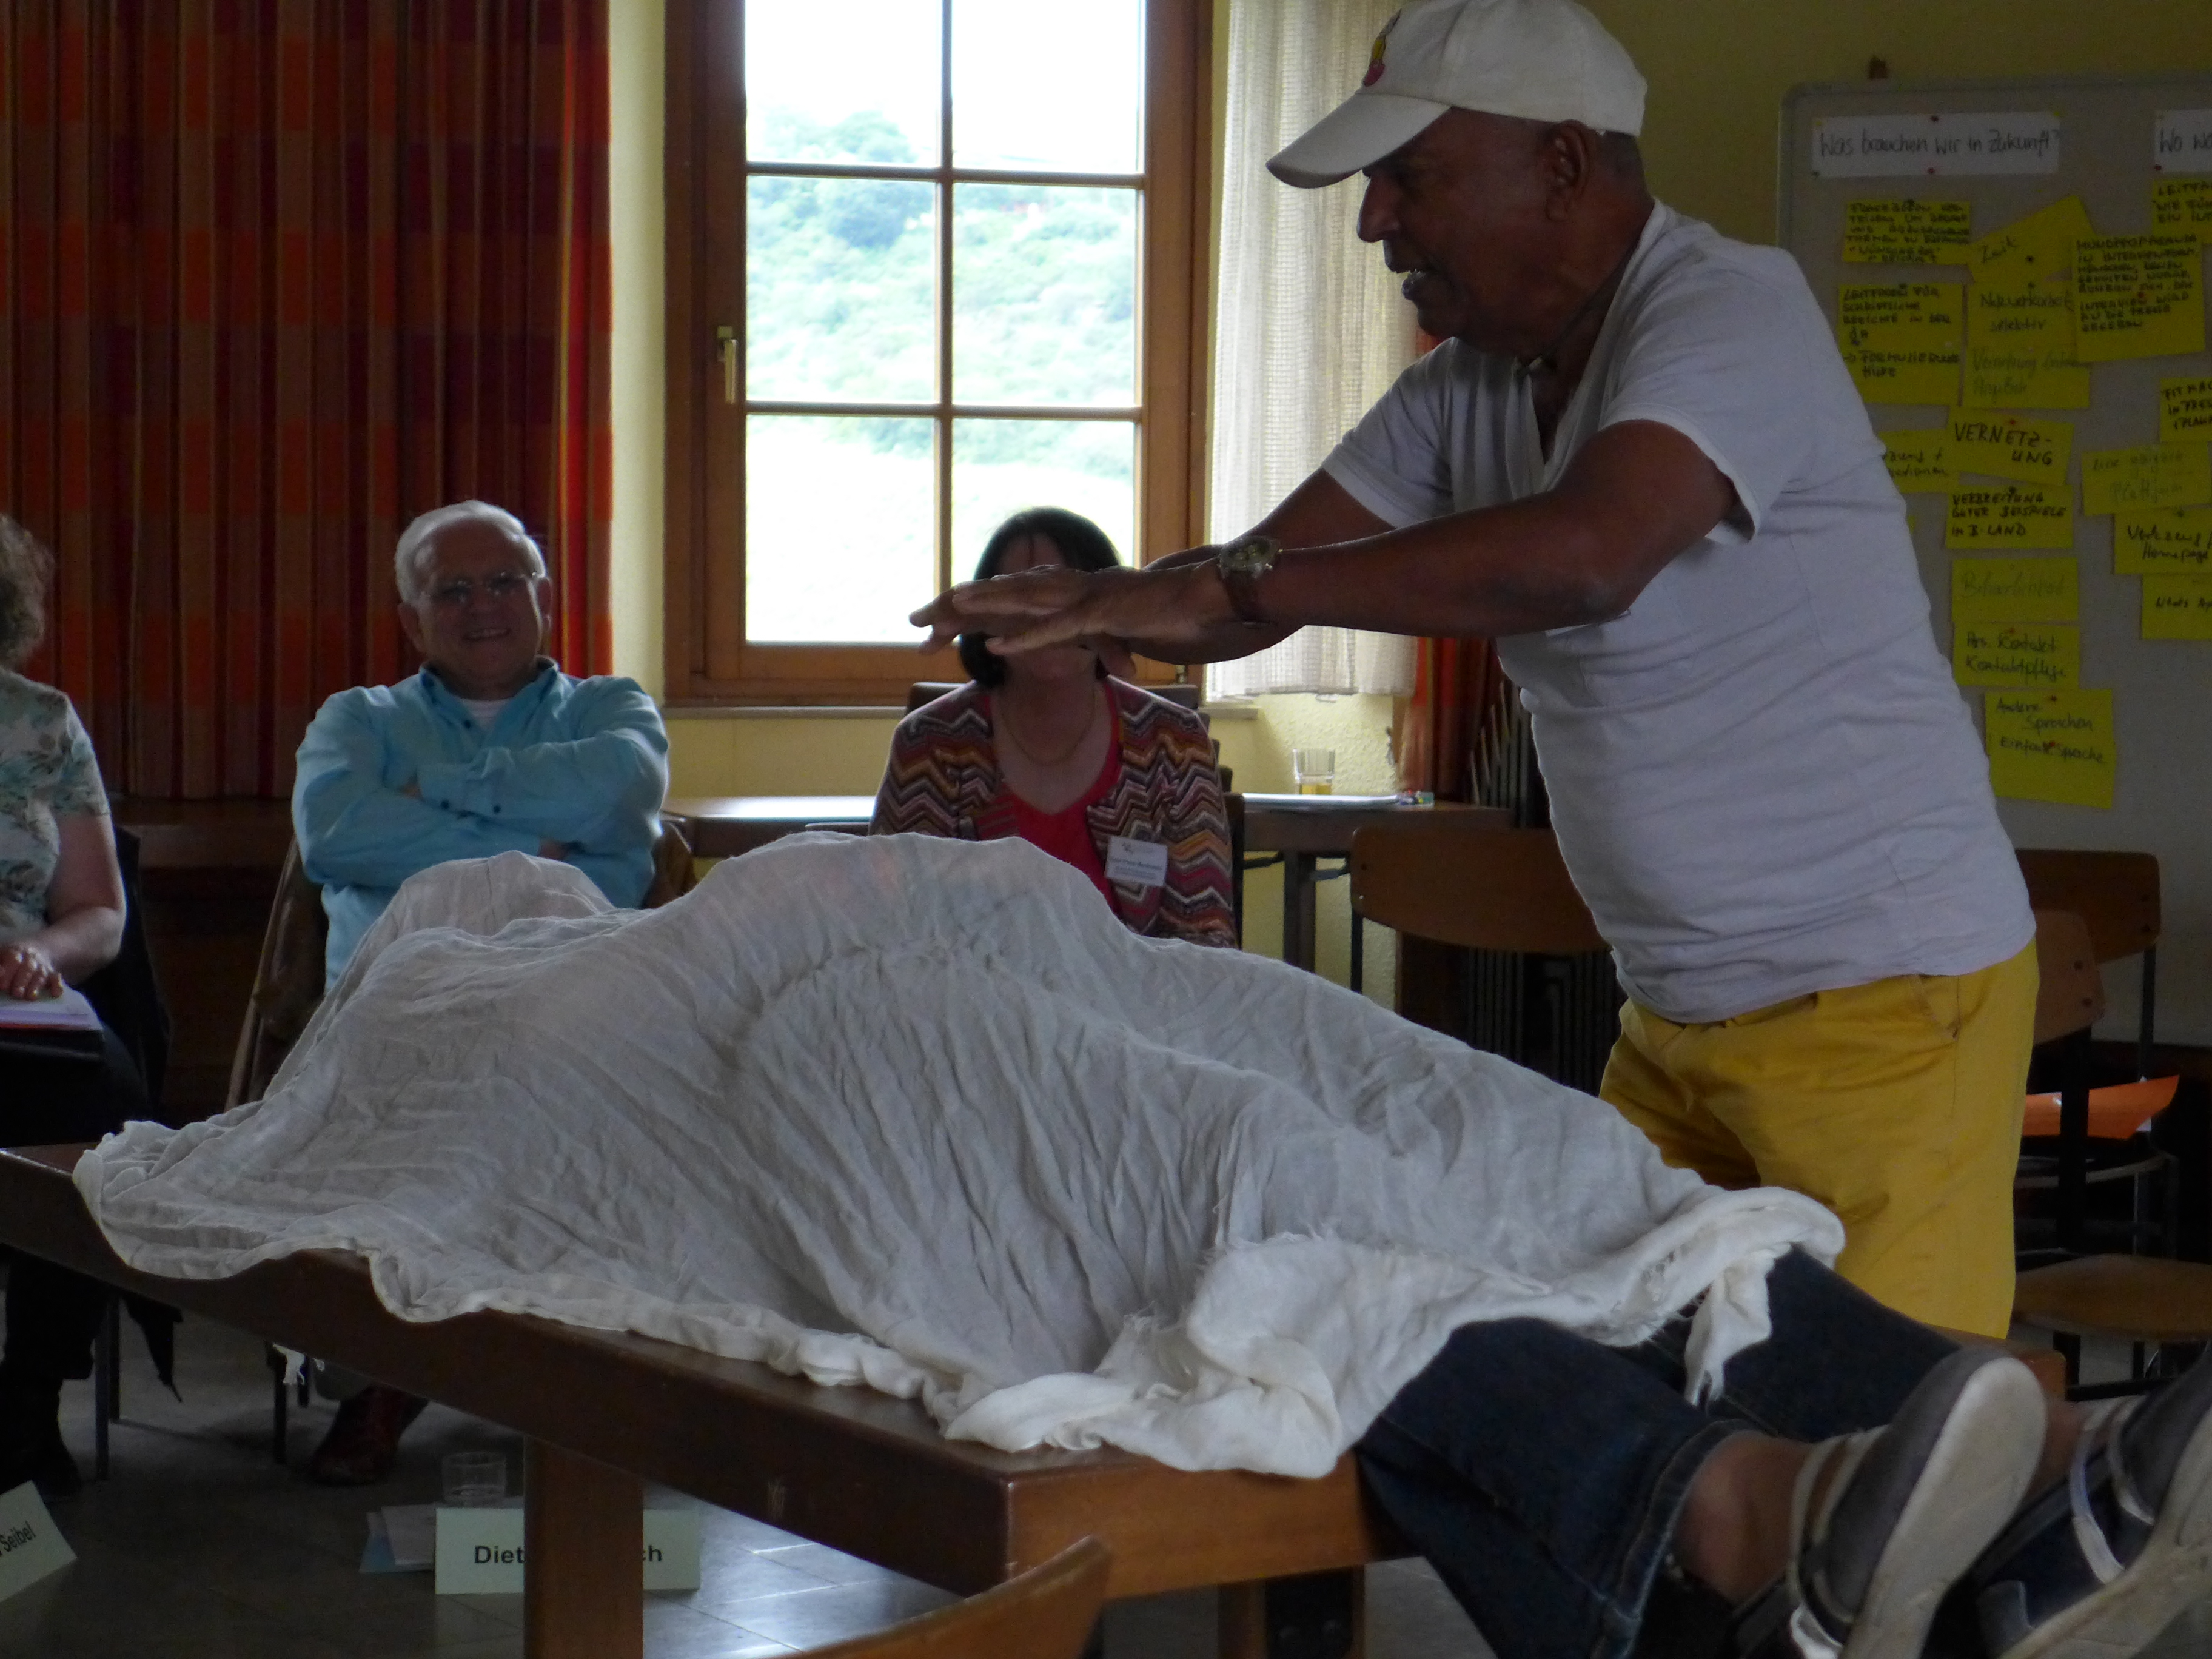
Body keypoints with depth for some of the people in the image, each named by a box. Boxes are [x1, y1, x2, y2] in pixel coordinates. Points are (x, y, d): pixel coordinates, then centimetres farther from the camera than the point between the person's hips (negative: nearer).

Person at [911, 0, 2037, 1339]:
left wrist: (1223, 586, -34)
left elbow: (1582, 558, -36)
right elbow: (1266, 571, 8)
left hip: (1883, 993, -8)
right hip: (1678, 1018, 8)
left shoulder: (1729, 313, -18)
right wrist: (1099, 602, -16)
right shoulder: (1469, 387, 8)